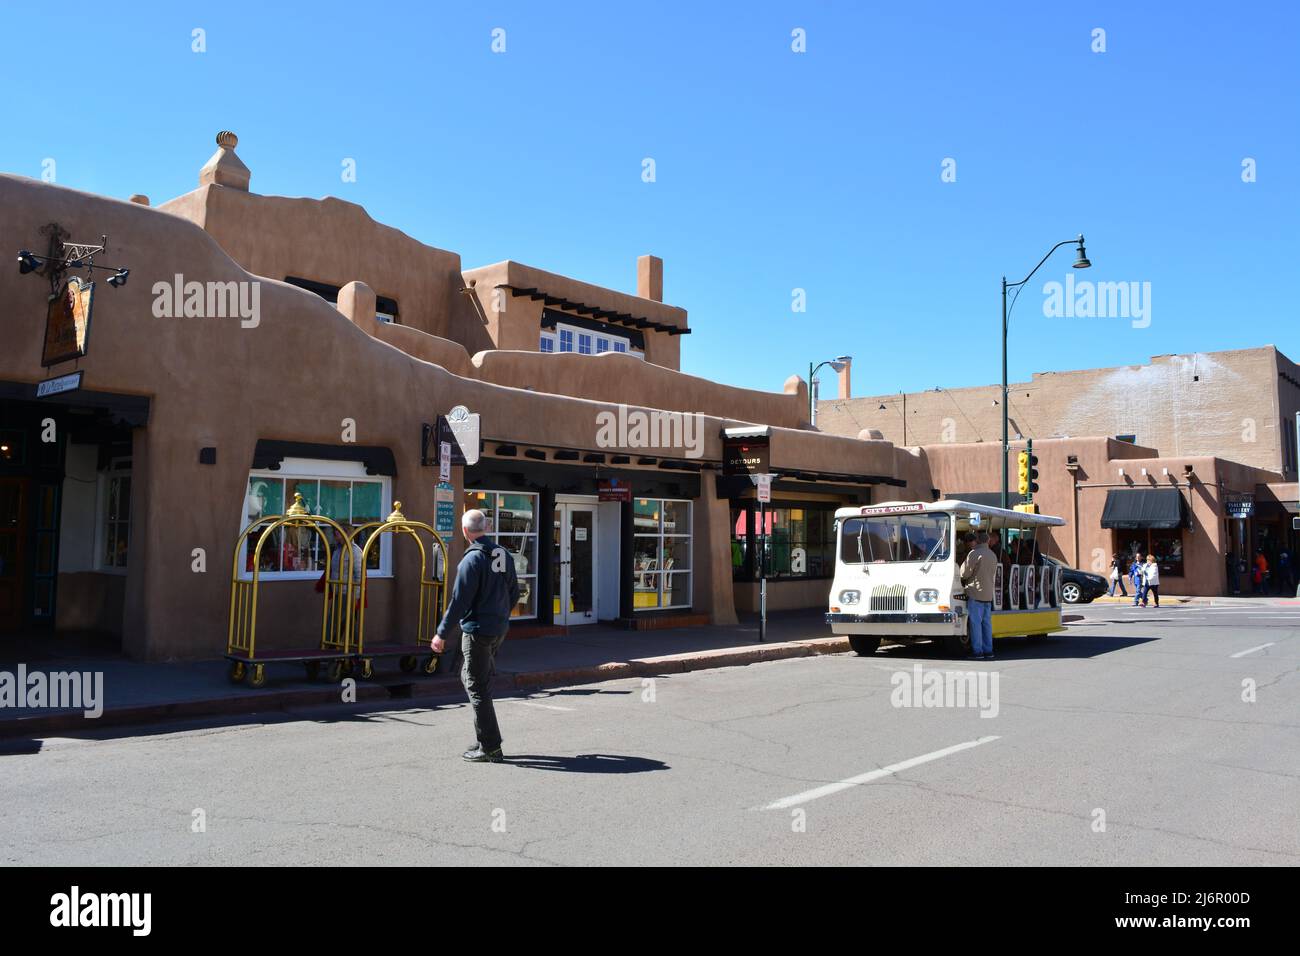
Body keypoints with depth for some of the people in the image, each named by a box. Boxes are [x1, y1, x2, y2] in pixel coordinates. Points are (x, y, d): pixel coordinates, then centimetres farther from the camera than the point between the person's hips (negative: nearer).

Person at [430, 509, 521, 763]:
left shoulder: (472, 559, -17)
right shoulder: (504, 555, 7)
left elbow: (459, 601, -17)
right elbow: (514, 594, 13)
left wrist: (441, 634, -11)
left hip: (478, 631, -8)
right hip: (500, 629, 8)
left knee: (478, 687, 0)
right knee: (470, 676, 21)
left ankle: (490, 748, 3)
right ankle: (485, 740, 23)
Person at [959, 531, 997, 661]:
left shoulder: (974, 553, -12)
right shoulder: (993, 555, 14)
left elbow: (965, 573, -11)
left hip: (975, 593, -7)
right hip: (988, 594, 7)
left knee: (975, 623, -5)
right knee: (987, 623, 11)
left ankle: (977, 651, -6)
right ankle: (988, 651, 13)